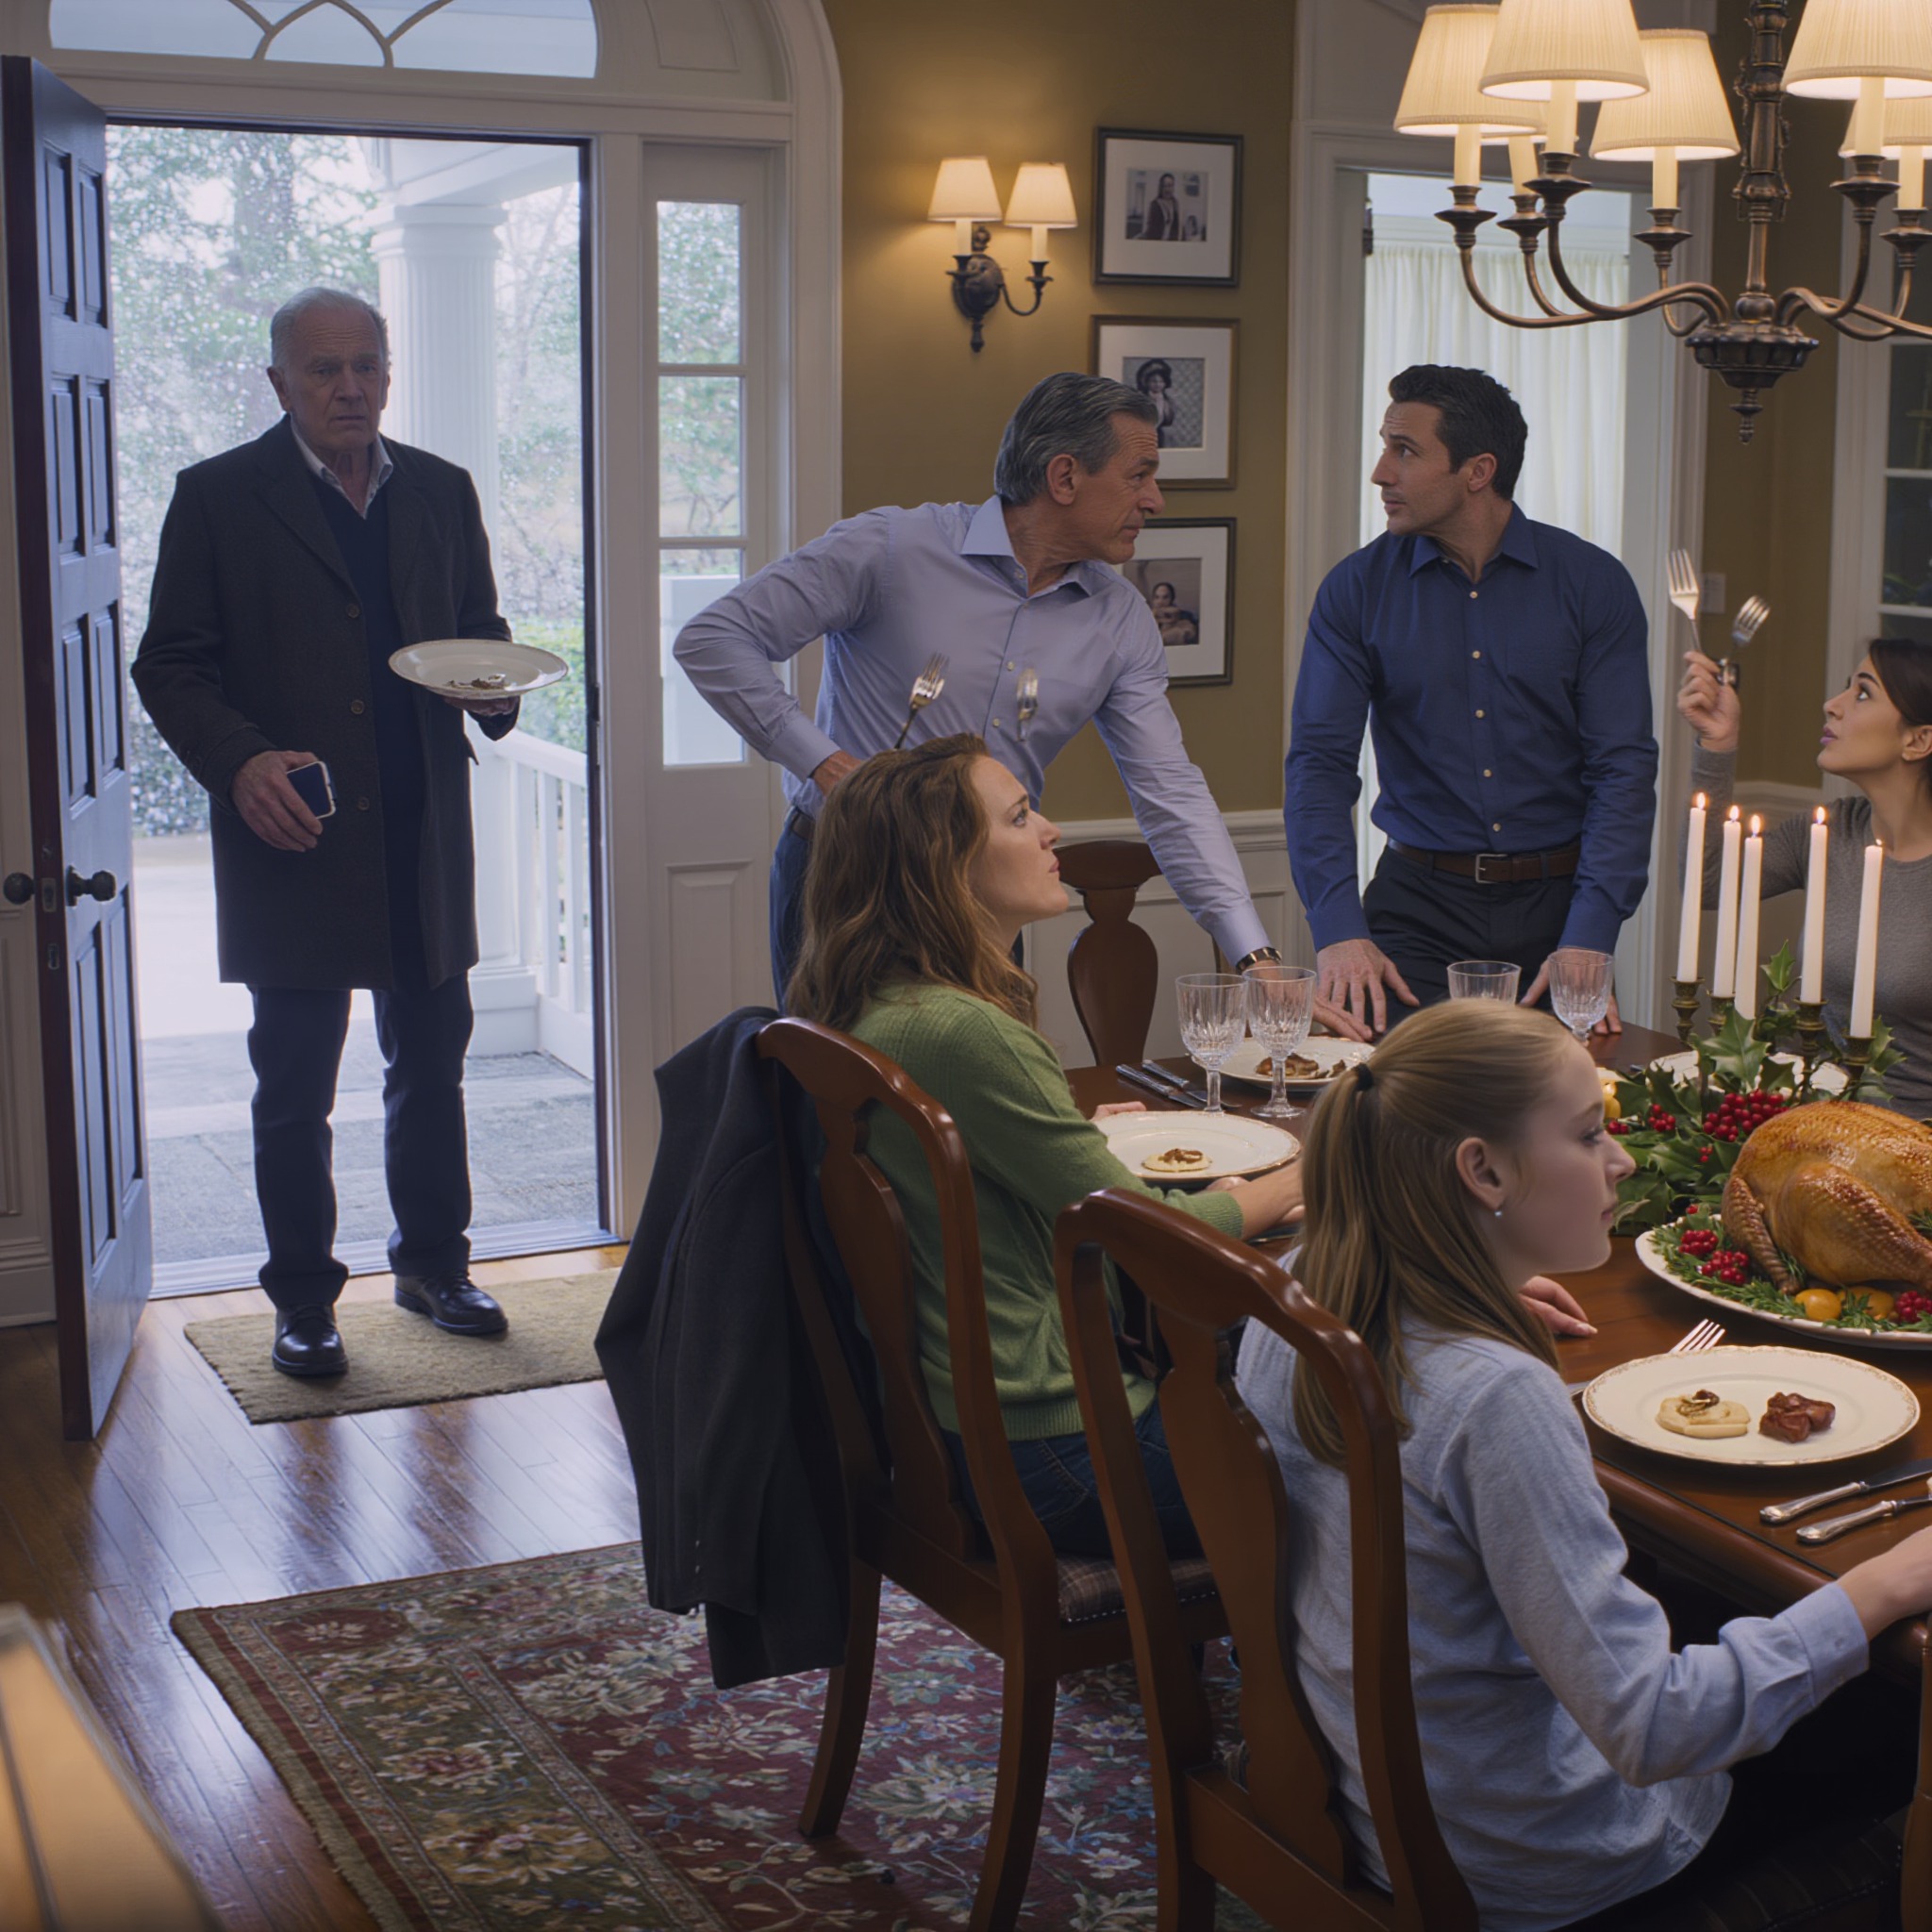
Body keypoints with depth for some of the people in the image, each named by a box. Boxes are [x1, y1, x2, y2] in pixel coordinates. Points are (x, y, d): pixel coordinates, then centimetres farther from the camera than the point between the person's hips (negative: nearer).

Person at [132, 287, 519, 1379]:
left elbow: (481, 630, 18)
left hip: (424, 838, 4)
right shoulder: (219, 498, -2)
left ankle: (434, 1263, 29)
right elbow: (171, 667, -3)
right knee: (295, 1089, 5)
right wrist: (241, 762, -20)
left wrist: (493, 688, -5)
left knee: (432, 1065, 12)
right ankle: (304, 1300, 18)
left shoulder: (442, 493, 11)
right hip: (294, 838, -3)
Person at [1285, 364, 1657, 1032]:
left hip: (1556, 902, 0)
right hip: (1419, 906, 0)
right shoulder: (1356, 590, 1)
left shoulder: (1593, 583, -2)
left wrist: (1587, 941, -18)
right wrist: (1339, 929, -20)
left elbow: (1623, 768, -6)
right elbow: (1321, 760, -5)